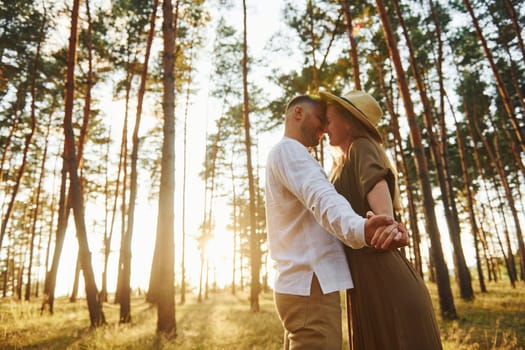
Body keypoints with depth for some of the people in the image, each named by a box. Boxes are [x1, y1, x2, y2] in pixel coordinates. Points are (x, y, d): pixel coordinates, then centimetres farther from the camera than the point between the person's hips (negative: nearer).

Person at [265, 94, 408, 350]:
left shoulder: (284, 155, 26)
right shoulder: (288, 149, -7)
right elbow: (321, 198, -27)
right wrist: (359, 229, -45)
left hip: (299, 285, 10)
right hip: (310, 284, -10)